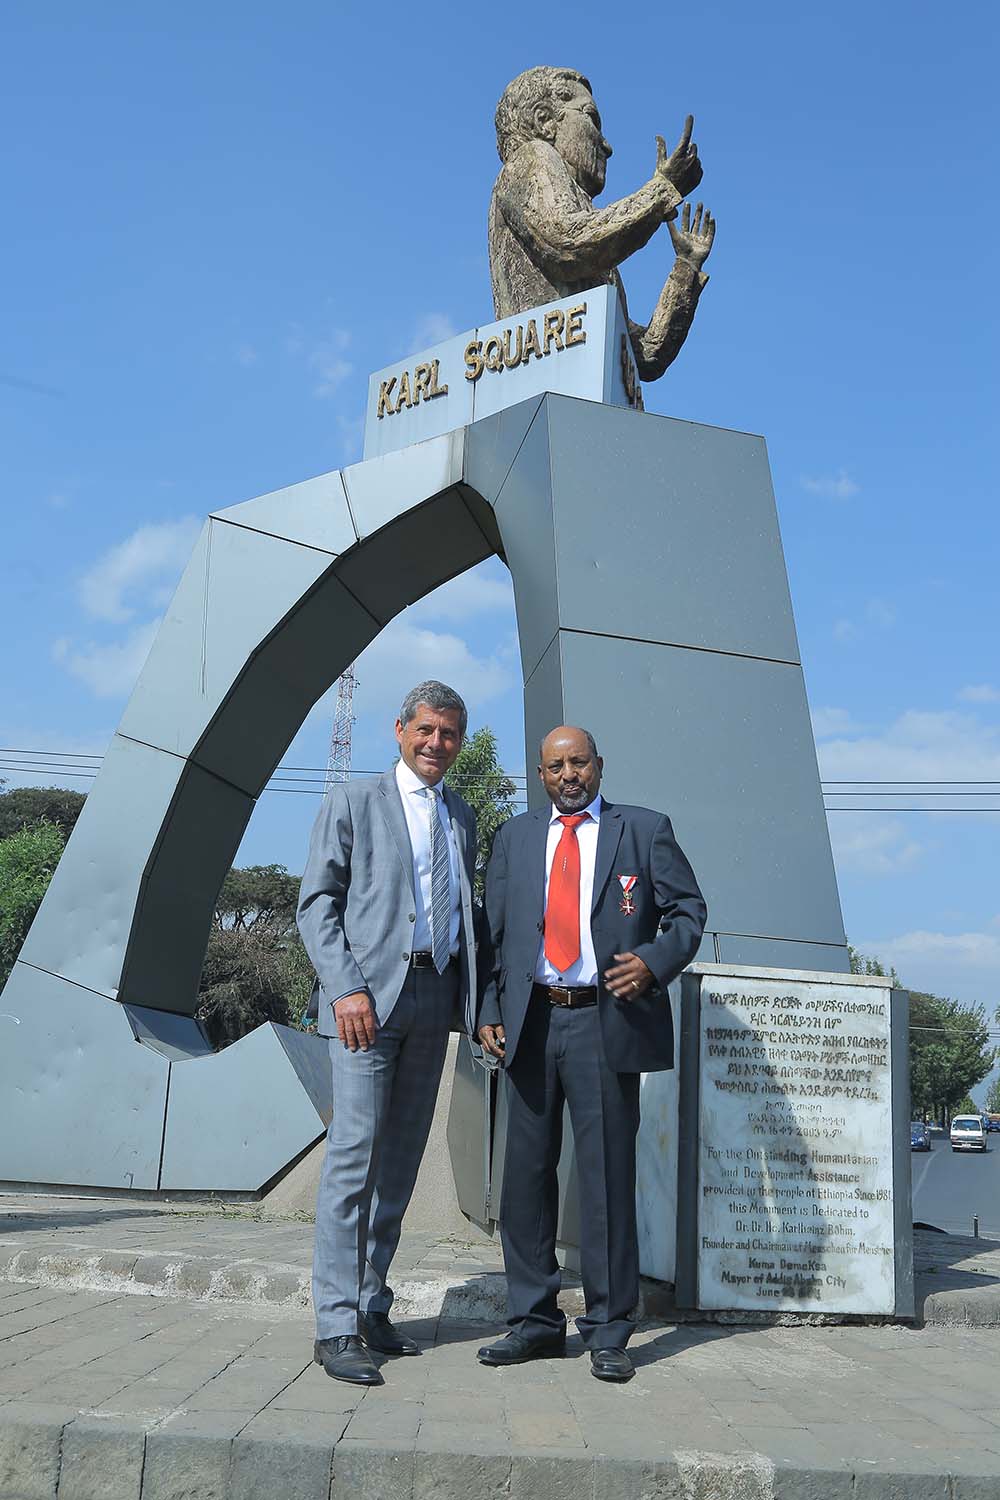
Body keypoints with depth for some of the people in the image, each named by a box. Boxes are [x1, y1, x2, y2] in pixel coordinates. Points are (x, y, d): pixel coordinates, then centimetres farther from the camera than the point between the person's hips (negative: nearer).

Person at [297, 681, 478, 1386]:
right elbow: (317, 902, -2)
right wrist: (346, 988, -14)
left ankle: (372, 1308, 19)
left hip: (435, 999, 5)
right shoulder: (353, 803, 4)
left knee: (401, 1163, 9)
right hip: (370, 994, -5)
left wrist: (473, 997, 7)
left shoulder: (464, 818, 18)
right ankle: (337, 1327, -3)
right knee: (355, 1156, -8)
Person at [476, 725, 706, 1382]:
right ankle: (536, 1321, 21)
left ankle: (608, 1332, 12)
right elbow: (494, 931, 14)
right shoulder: (515, 837, 16)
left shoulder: (645, 829, 8)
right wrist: (491, 1010, 4)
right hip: (531, 1021, 3)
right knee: (527, 1171, 8)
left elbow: (689, 909, 5)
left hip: (606, 1021, -3)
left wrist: (655, 962, -13)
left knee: (608, 1174, 0)